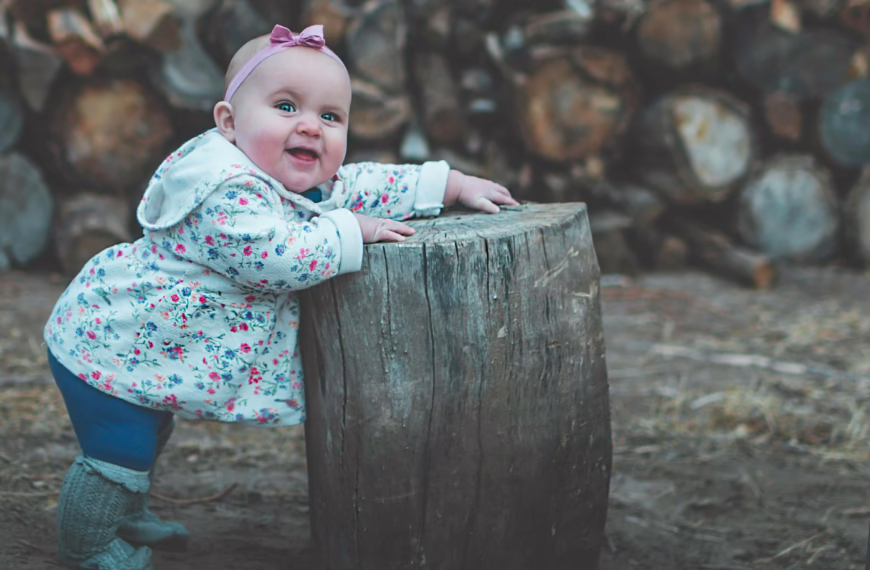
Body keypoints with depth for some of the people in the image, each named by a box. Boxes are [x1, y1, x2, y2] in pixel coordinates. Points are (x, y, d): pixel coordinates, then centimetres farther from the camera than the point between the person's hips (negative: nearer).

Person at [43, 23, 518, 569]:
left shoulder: (304, 184, -1)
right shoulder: (225, 194, -32)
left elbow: (362, 186, 8)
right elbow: (271, 257, -39)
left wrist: (452, 184, 5)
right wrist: (349, 231, -28)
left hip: (141, 341, 10)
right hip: (109, 344, -10)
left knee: (147, 436, 28)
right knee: (119, 455, -3)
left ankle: (127, 515, 50)